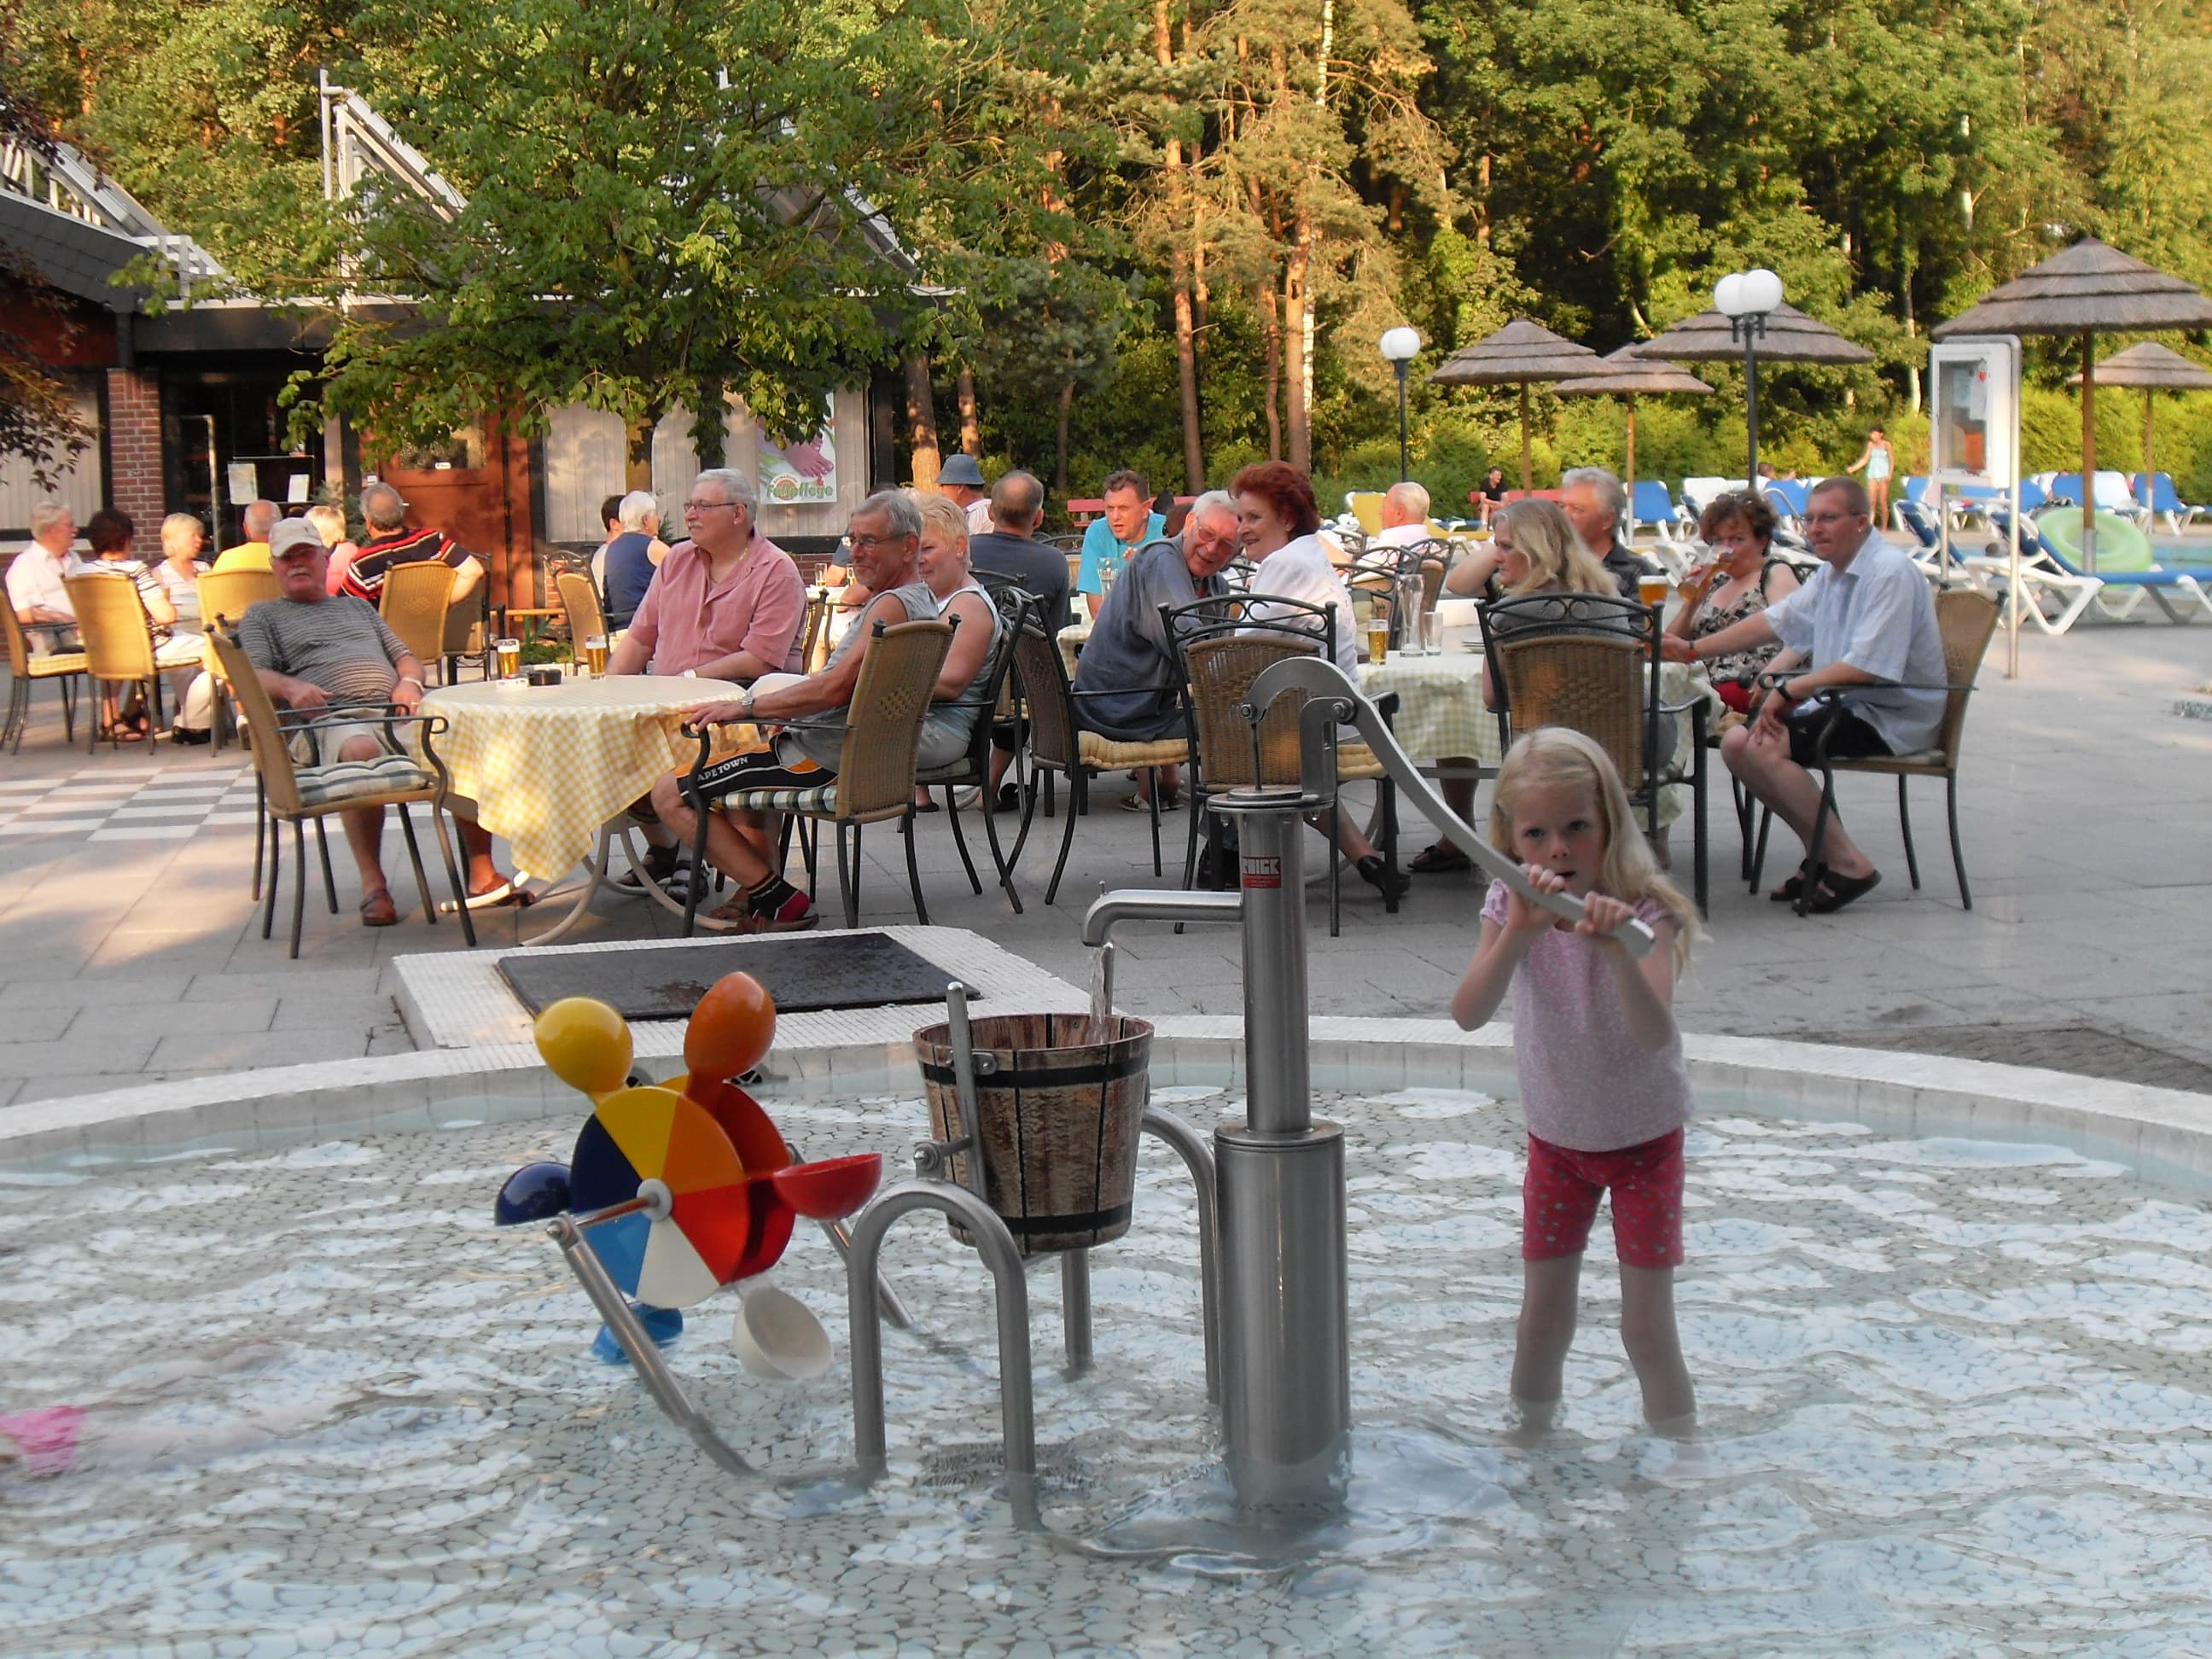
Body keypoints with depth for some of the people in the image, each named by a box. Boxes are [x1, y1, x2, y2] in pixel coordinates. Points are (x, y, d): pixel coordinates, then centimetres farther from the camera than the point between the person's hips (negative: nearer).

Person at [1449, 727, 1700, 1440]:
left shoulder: (1643, 913, -23)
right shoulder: (1510, 906, -12)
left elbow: (1655, 1033, -38)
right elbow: (1468, 1014, -27)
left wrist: (1618, 951, -55)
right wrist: (1518, 932, -42)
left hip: (1643, 1138, -3)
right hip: (1555, 1136, 3)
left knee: (1646, 1327, -2)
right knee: (1542, 1315, 10)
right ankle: (1531, 1436, 31)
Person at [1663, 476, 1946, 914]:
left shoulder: (1891, 573, -17)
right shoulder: (1832, 572, 12)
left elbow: (1868, 667, -26)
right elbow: (1777, 620, 19)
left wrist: (1789, 690, -22)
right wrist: (1695, 649, 16)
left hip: (1890, 716, -10)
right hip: (1845, 705, 10)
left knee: (1765, 746, -24)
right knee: (1736, 743, 0)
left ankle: (1848, 864, -15)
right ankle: (1821, 851, 7)